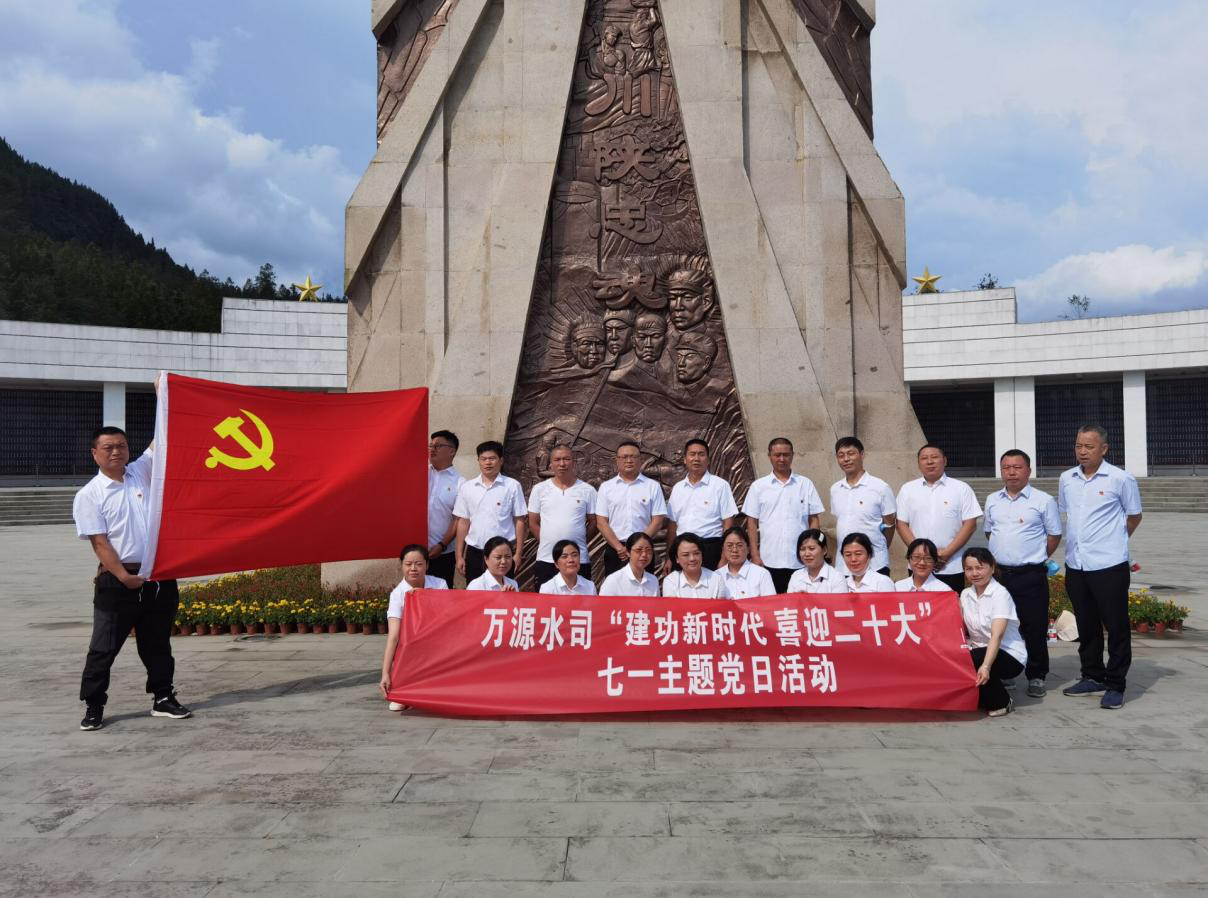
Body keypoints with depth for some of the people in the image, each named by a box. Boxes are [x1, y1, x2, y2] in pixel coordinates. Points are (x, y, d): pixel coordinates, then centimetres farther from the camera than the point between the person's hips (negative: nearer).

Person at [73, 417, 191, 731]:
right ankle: (93, 706, 15)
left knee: (158, 643, 13)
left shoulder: (141, 472, 8)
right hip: (117, 581, -4)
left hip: (159, 576, 4)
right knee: (104, 646, 2)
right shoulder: (88, 495, -3)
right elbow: (100, 542, -9)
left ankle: (163, 698, 24)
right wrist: (123, 576, -17)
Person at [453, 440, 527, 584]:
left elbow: (519, 521, 0)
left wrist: (518, 553, -4)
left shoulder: (512, 486, -2)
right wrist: (459, 555, 5)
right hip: (474, 551, 3)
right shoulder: (467, 487, 6)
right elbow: (463, 522, 8)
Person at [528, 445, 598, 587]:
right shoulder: (539, 489, 4)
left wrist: (577, 540, 1)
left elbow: (593, 522, 9)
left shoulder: (587, 490, 3)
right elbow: (533, 523, 8)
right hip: (546, 559, 1)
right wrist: (549, 542, 2)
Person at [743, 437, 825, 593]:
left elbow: (813, 520, 8)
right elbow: (752, 523, 5)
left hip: (800, 561, 0)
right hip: (768, 561, 0)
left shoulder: (806, 484, 6)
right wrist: (755, 555, -2)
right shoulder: (758, 486, 5)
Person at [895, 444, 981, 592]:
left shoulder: (962, 488, 3)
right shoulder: (907, 489, 8)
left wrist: (947, 553, -11)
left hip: (952, 568, -1)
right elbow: (902, 524, 5)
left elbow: (970, 524, -2)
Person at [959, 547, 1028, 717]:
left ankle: (1002, 703, -7)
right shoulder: (966, 594, 5)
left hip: (1010, 655, -5)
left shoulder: (1000, 593, -15)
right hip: (980, 650, 5)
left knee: (974, 659, -33)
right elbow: (962, 629, 2)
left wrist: (986, 666, -39)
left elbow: (997, 635, -26)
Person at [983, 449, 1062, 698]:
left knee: (1034, 628, 1)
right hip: (998, 573, 4)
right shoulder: (992, 500, 10)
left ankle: (1036, 677, 14)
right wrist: (995, 561, 11)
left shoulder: (1043, 500, -2)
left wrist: (1034, 558, 1)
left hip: (1031, 575, -4)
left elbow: (1054, 535, 3)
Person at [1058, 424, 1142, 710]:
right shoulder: (1066, 479, 6)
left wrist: (1113, 542, 9)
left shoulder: (1120, 479, -8)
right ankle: (1093, 677, 28)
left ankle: (1115, 685, 12)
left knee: (1116, 627, 2)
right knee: (1086, 625, 15)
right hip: (1075, 565, 5)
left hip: (1109, 566, -5)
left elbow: (1134, 517, 4)